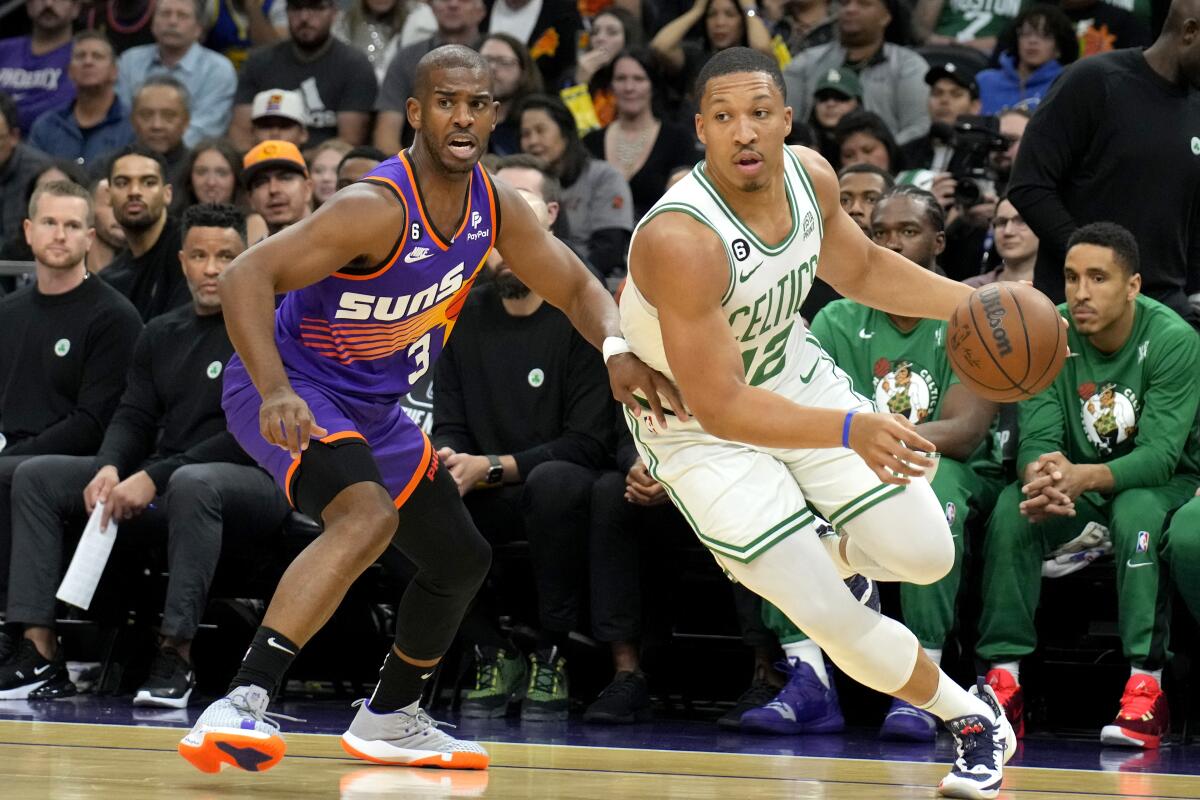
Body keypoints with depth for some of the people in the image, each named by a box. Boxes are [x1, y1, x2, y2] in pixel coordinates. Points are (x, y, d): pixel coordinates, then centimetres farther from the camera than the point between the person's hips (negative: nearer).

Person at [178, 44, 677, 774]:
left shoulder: (496, 208, -4)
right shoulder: (378, 210, -28)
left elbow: (576, 287, 7)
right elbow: (247, 276, -33)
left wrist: (618, 350, -14)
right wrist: (275, 390, -46)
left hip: (372, 408, 9)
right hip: (292, 391, -9)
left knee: (461, 559, 17)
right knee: (368, 517, -35)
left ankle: (390, 719, 39)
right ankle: (239, 707, -41)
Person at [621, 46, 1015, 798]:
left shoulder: (809, 175, -14)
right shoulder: (680, 240, -36)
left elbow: (862, 268, 9)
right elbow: (721, 406, -34)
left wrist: (974, 303, -4)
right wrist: (850, 430, -45)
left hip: (795, 374, 6)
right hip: (700, 426, -6)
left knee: (924, 555, -1)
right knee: (832, 620, -11)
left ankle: (804, 558, 32)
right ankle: (969, 715, 14)